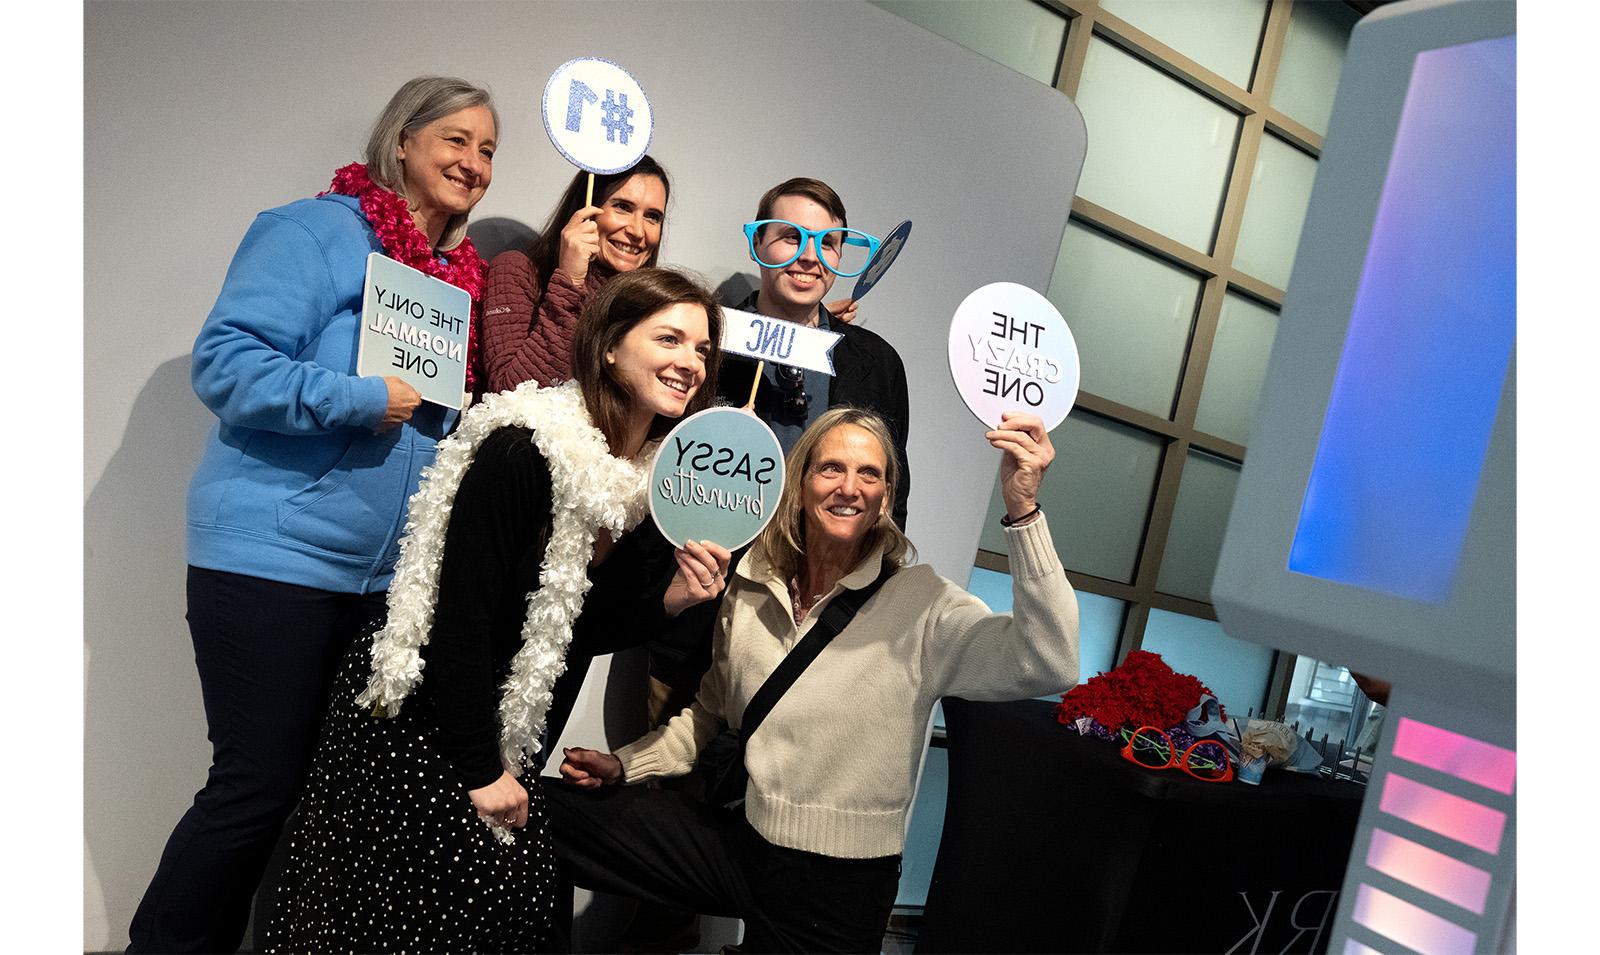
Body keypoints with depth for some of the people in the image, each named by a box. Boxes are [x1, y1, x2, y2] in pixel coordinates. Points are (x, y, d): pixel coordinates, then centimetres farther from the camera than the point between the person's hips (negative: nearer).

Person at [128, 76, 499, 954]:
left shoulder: (463, 273, 14)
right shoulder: (315, 232, -7)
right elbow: (224, 362, -16)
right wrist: (363, 400, -18)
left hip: (382, 574, 7)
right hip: (272, 553, -7)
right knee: (257, 786, -2)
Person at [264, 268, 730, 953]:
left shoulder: (645, 473, -1)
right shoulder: (522, 451, -25)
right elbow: (462, 615, -24)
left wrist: (670, 597, -13)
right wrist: (479, 769, -18)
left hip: (494, 716, 7)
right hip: (412, 717, -7)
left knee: (520, 888, 7)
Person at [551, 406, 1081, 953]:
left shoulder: (921, 604, -15)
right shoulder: (748, 589, 0)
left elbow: (1048, 665, -31)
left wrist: (1023, 511, -39)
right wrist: (622, 764, 5)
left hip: (838, 882, -4)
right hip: (736, 840, 4)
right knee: (549, 811, -1)